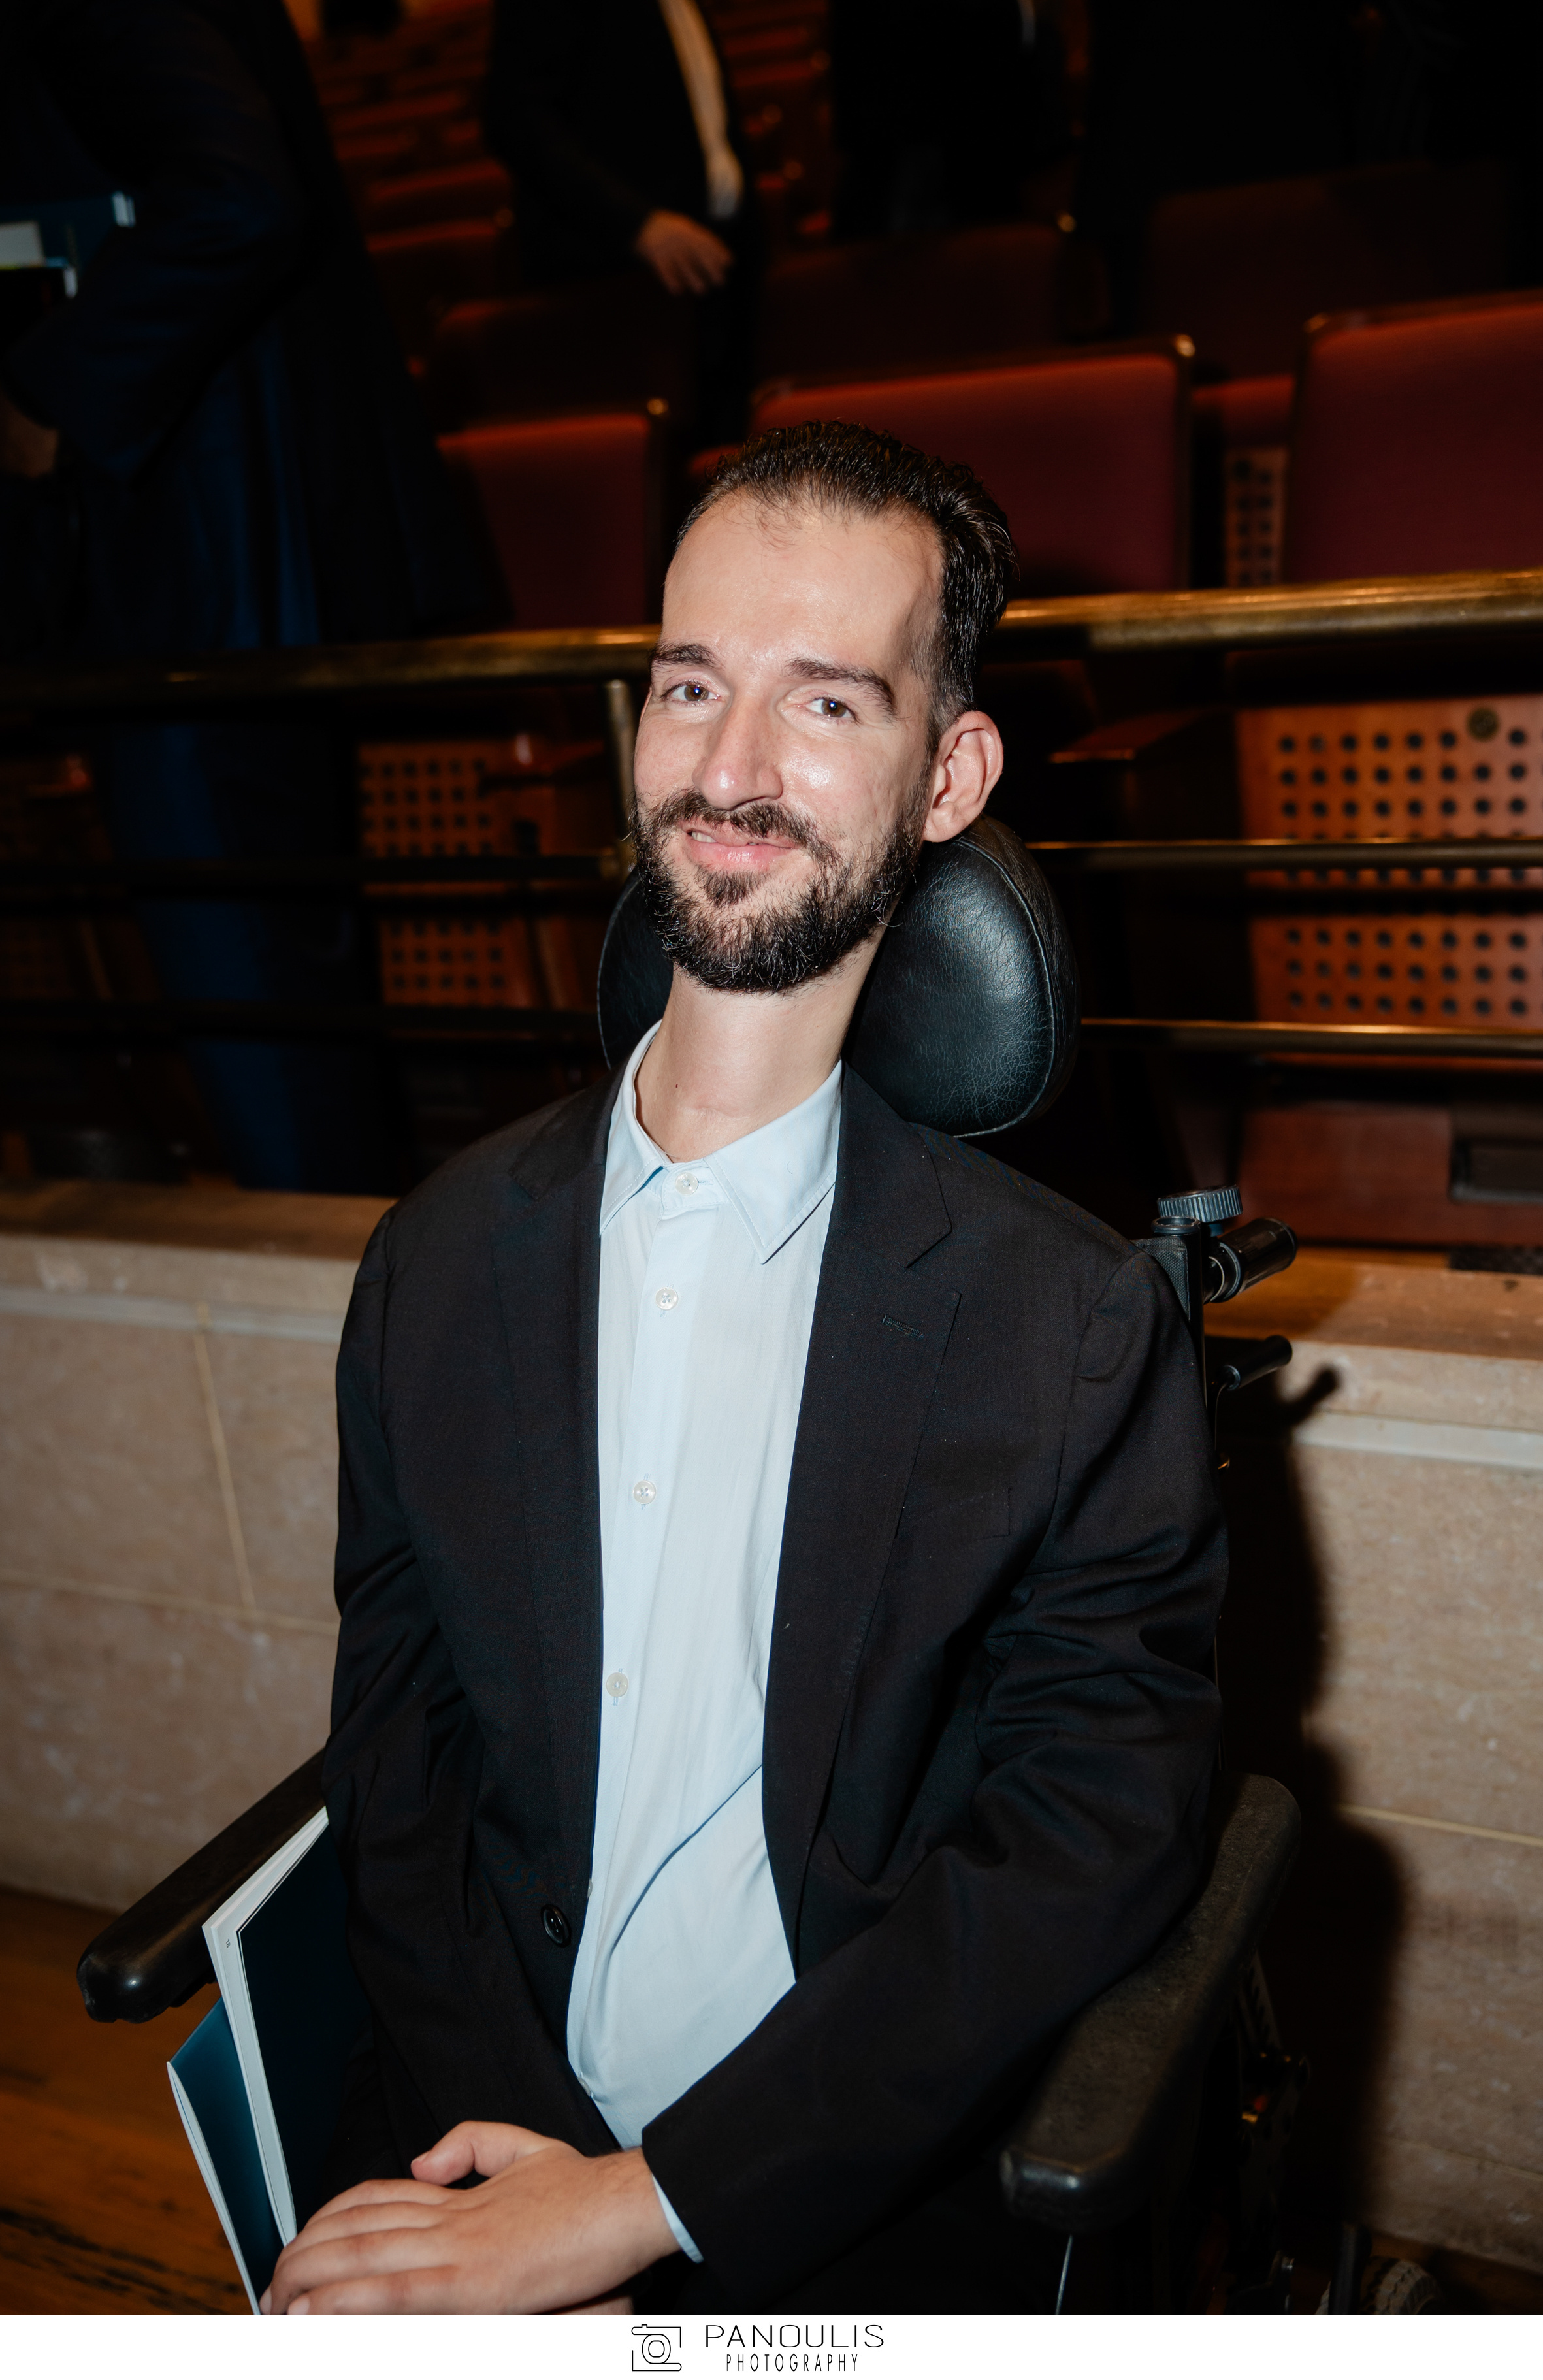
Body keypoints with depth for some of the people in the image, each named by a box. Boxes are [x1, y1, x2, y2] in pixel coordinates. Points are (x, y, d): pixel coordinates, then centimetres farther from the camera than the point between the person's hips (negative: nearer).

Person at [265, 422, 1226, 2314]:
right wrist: (524, 2149, -10)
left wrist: (640, 2206, -12)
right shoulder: (441, 1262, 2)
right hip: (475, 2148, 2)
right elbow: (395, 1752, 3)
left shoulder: (1078, 1329, -9)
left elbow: (1088, 1842, -9)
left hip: (860, 2219, -1)